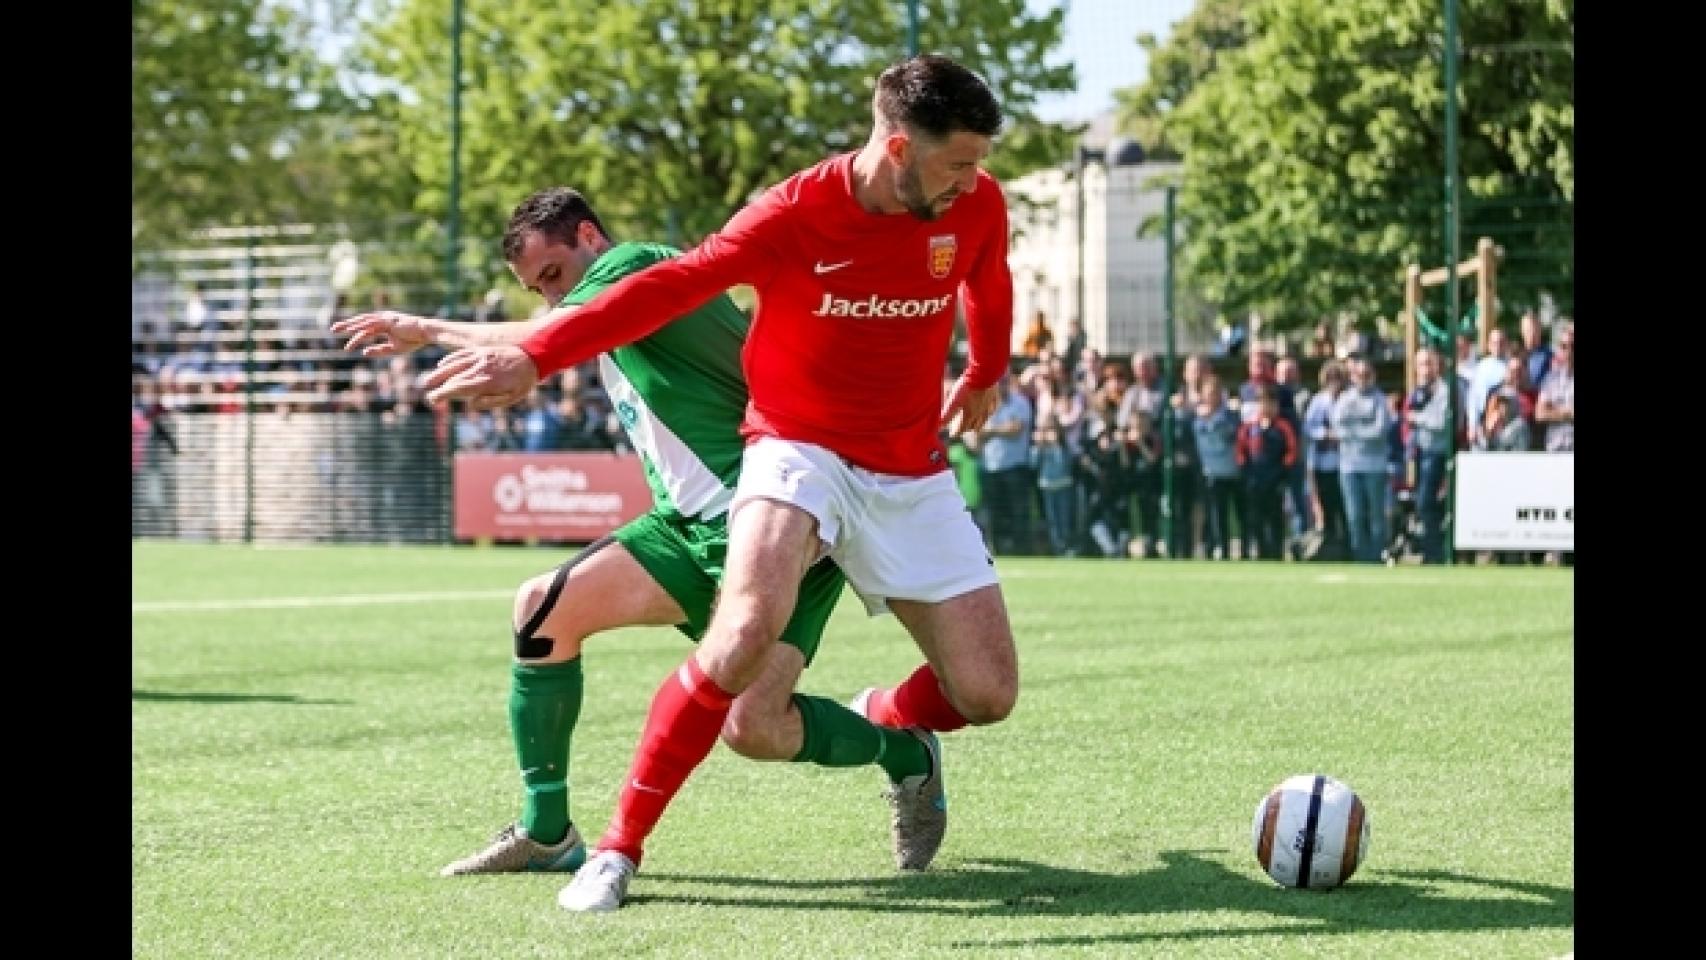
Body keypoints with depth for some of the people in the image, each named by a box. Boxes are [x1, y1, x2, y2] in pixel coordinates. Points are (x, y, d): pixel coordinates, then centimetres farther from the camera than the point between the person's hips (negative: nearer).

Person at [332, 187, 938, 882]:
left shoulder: (634, 264, -7)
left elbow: (543, 343, -17)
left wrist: (425, 329, -9)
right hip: (694, 521, 10)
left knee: (750, 727, -20)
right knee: (544, 605, 0)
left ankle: (902, 753, 11)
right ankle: (546, 834, 8)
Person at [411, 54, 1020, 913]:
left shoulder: (976, 206, -7)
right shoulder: (797, 214, -19)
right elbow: (668, 287, -26)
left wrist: (984, 377, 32)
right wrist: (534, 358, -35)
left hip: (912, 475, 4)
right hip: (800, 448, -4)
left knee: (987, 694, -3)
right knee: (746, 632, -31)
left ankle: (888, 721, 35)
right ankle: (618, 848, -18)